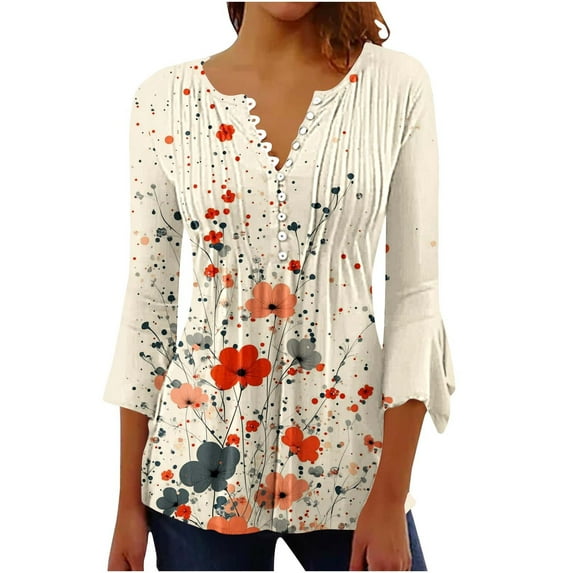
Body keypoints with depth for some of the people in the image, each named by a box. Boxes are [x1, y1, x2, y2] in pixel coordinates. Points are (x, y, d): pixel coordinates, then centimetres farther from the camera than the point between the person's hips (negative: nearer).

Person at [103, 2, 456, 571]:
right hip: (203, 443, 1)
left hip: (346, 445, 0)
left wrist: (391, 496, -10)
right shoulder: (165, 99, -1)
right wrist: (129, 498, 3)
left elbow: (415, 291, -5)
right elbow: (148, 297, 2)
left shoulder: (397, 84, -3)